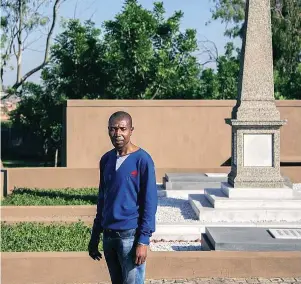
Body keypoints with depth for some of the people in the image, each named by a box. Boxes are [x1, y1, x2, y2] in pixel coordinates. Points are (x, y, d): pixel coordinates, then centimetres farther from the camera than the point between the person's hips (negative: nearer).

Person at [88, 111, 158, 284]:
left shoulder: (142, 160, -10)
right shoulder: (106, 159, 9)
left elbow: (150, 202, -11)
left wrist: (143, 240, -16)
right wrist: (95, 236, 15)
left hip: (131, 235, -6)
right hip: (109, 235, 6)